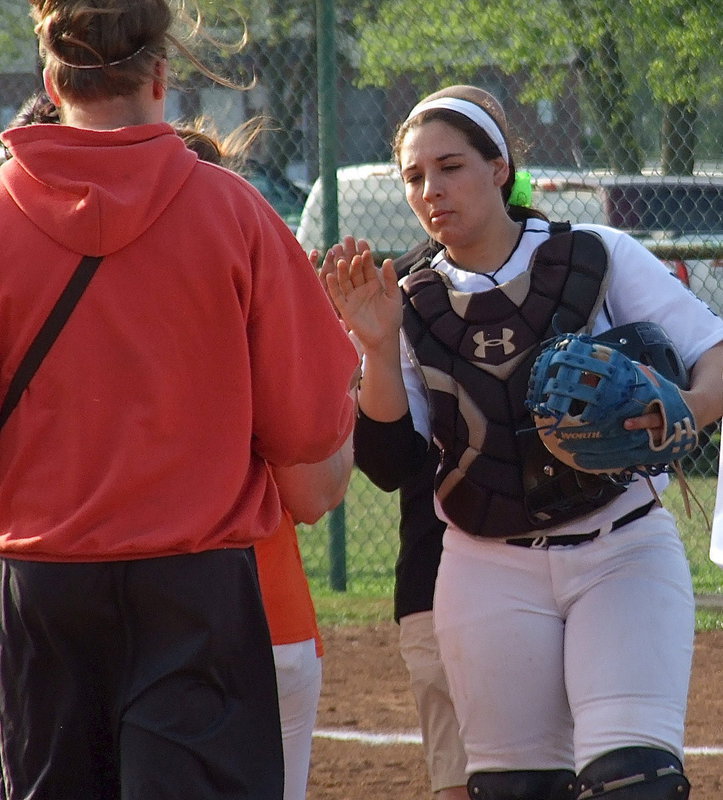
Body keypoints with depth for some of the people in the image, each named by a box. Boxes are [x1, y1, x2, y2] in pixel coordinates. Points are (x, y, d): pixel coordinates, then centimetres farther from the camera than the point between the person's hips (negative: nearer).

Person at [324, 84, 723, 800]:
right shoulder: (411, 306, 5)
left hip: (623, 556, -2)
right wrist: (379, 351, -15)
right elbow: (389, 466, -1)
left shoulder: (600, 258, -1)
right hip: (490, 574, 3)